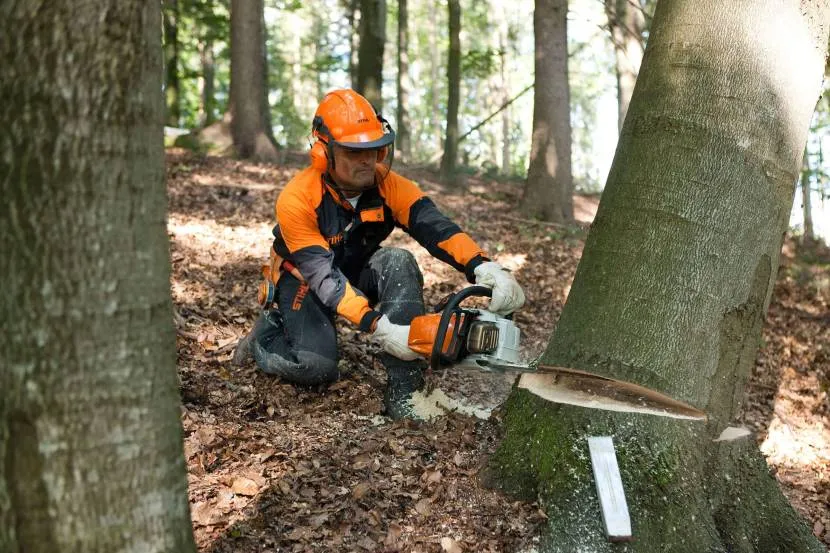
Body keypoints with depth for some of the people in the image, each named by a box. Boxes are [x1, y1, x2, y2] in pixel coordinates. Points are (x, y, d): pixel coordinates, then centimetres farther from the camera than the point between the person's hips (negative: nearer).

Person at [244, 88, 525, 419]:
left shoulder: (386, 184, -19)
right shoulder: (297, 199, -30)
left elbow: (433, 225, -34)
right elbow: (322, 275, -35)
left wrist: (482, 267, -53)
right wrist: (378, 326, -47)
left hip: (357, 275, 4)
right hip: (303, 281, -4)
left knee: (399, 263, -30)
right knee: (317, 365, -30)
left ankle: (403, 391, -29)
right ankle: (269, 327, 7)